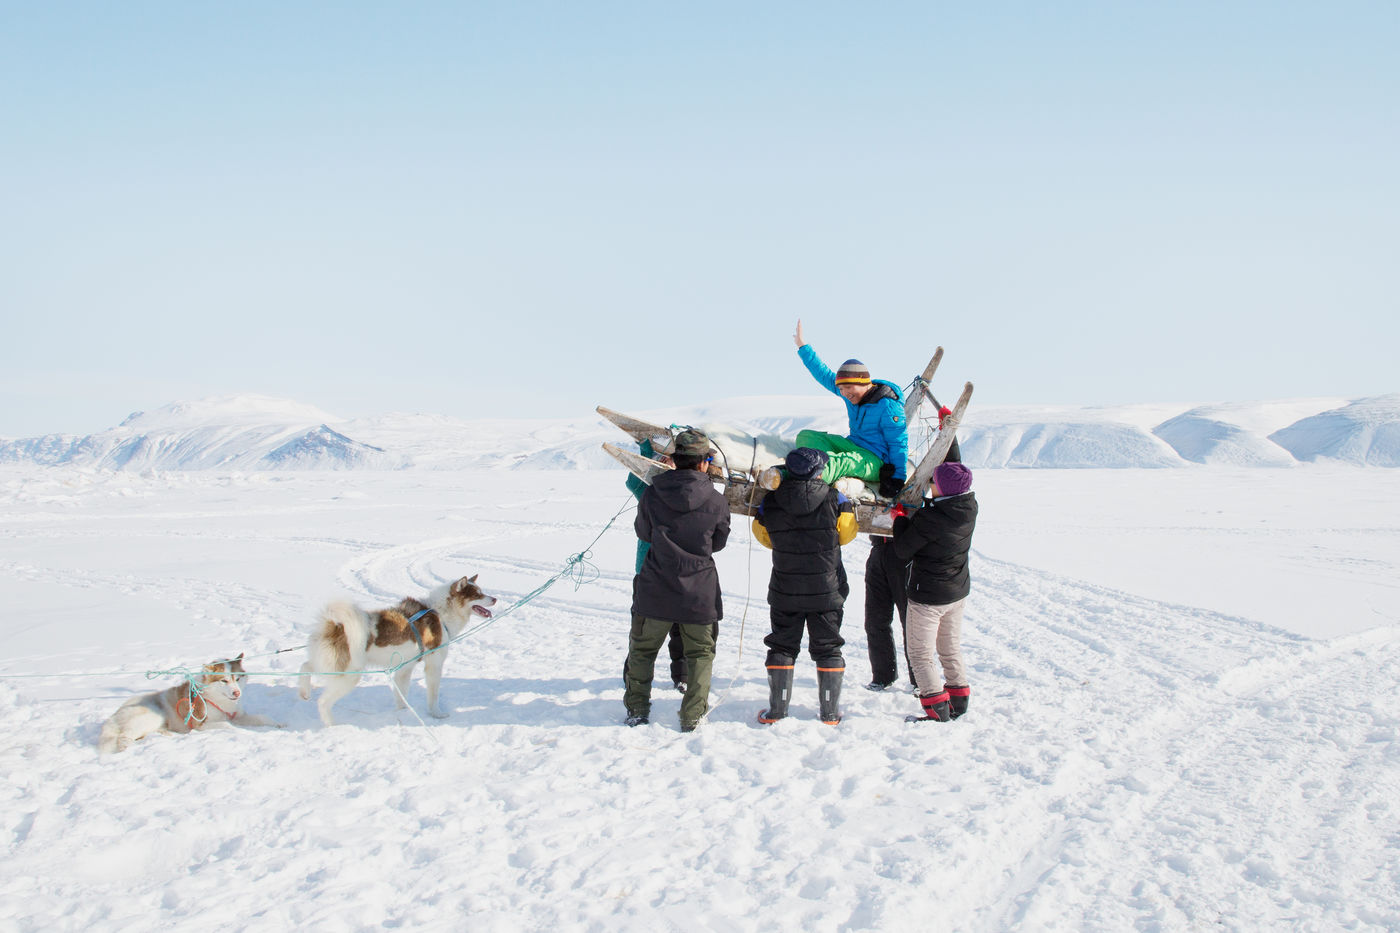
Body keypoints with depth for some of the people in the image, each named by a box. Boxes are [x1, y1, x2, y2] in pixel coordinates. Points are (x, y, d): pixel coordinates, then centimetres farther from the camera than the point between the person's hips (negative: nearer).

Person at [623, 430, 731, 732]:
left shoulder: (652, 494, -8)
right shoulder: (716, 501, -9)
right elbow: (718, 543, 6)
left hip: (656, 589, 1)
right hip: (699, 592, -1)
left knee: (643, 649, 18)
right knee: (700, 653, 15)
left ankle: (636, 709, 25)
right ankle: (693, 716, 13)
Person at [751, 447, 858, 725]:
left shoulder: (769, 504, -10)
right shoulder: (835, 500, -13)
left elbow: (763, 535, 8)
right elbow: (847, 534, 3)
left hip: (785, 592, 1)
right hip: (827, 592, -1)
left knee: (782, 646, 12)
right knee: (827, 648, 12)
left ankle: (776, 710, 13)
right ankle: (830, 712, 15)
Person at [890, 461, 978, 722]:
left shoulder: (929, 518, -28)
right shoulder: (969, 508, -7)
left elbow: (903, 549, -16)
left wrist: (900, 519, -2)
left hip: (928, 597, -8)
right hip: (959, 592, 8)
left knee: (921, 654, 3)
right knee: (950, 649, 22)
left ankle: (937, 709, -1)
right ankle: (959, 702, 28)